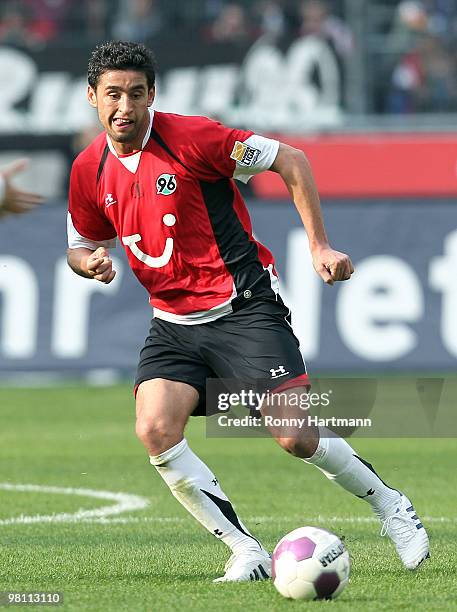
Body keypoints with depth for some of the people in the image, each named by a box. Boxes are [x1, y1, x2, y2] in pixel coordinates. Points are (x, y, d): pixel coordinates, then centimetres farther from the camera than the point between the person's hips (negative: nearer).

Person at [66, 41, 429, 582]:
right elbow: (81, 246, 19)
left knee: (295, 436, -14)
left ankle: (390, 506, 13)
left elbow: (290, 161, -7)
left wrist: (319, 246, -10)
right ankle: (245, 552, -9)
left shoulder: (188, 137, -13)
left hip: (244, 309, -5)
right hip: (173, 325, 5)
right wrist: (90, 263, -6)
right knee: (154, 431, -20)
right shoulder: (89, 171, 2)